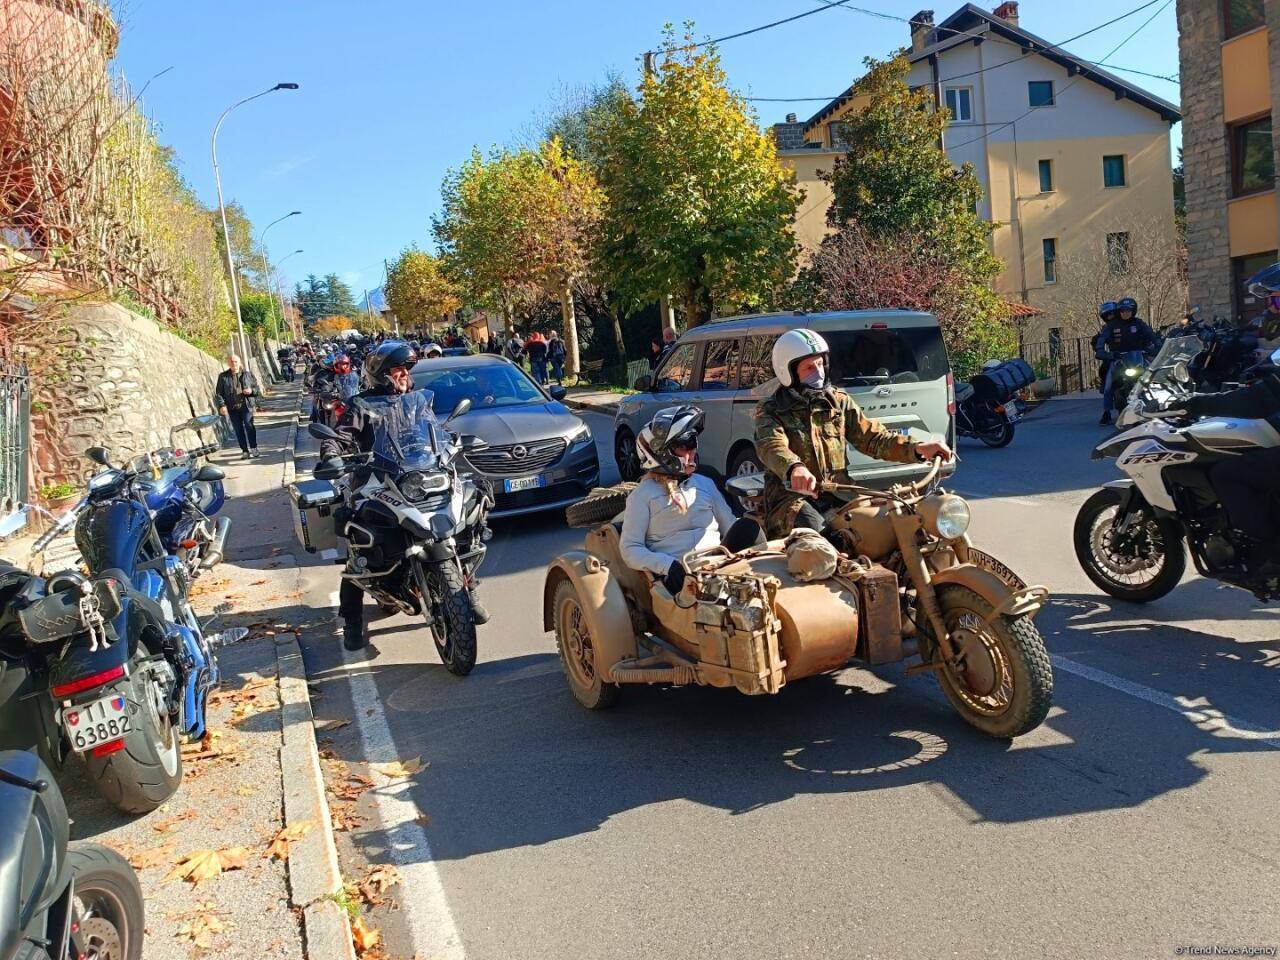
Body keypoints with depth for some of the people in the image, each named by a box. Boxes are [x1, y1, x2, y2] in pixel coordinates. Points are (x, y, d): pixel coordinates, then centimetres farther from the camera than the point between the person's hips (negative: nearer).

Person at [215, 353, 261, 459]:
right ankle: (245, 451, 12)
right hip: (232, 408, 2)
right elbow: (218, 392, 4)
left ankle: (253, 449, -9)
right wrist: (222, 405, -8)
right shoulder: (223, 377, 6)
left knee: (249, 425, -14)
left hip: (246, 406, -1)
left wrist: (252, 391, -10)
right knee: (238, 430, 4)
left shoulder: (248, 374, 8)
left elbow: (257, 388, 12)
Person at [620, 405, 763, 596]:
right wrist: (668, 565, -18)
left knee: (747, 526, -24)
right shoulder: (643, 494, 9)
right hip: (678, 572, -4)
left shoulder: (705, 484, 24)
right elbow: (630, 549, 2)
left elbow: (730, 525, 20)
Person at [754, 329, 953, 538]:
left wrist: (916, 448, -8)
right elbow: (772, 447, -18)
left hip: (837, 493, 4)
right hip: (791, 496, -4)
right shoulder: (770, 410, 3)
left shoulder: (839, 401, 16)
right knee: (815, 530, -36)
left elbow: (871, 436, 10)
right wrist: (794, 468, -42)